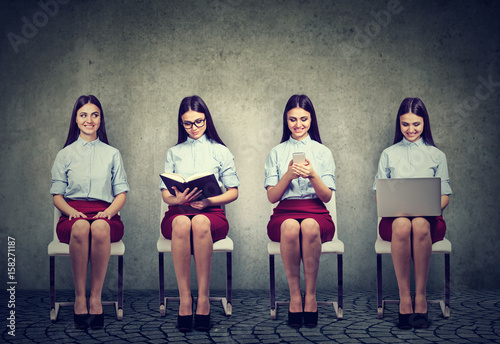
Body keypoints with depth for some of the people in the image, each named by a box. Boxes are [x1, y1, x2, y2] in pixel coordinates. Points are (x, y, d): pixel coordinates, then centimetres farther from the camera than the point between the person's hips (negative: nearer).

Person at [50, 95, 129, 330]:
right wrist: (72, 211, -11)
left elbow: (121, 193, 13)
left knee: (100, 227, -38)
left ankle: (96, 297, -31)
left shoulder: (112, 154, 20)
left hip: (104, 215, 0)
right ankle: (79, 297, -30)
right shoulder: (65, 155, 19)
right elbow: (57, 195, 12)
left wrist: (108, 212, -9)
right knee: (81, 227, -38)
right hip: (73, 215, 0)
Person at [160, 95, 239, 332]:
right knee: (181, 223, -38)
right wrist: (179, 199, -11)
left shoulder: (220, 151, 18)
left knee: (200, 223, -39)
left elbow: (233, 192, 11)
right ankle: (184, 299, -37)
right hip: (178, 212, 1)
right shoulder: (174, 153, 22)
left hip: (211, 213, -1)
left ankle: (203, 298, -37)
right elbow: (165, 193, 13)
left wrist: (208, 201, -8)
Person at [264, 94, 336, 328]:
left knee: (309, 226, -38)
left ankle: (310, 295, -27)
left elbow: (327, 196, 6)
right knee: (290, 226, -38)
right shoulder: (276, 153, 16)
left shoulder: (323, 152, 15)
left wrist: (313, 176, -12)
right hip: (284, 213, 0)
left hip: (316, 213, 0)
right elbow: (272, 196, 7)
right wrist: (288, 175, -10)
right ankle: (294, 295, -27)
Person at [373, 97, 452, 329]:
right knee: (402, 225, -38)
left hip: (428, 218, 0)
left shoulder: (436, 155, 18)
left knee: (420, 225, -38)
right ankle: (404, 298, -34)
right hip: (395, 216, 0)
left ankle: (421, 297, -33)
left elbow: (445, 194, 12)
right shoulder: (389, 154, 20)